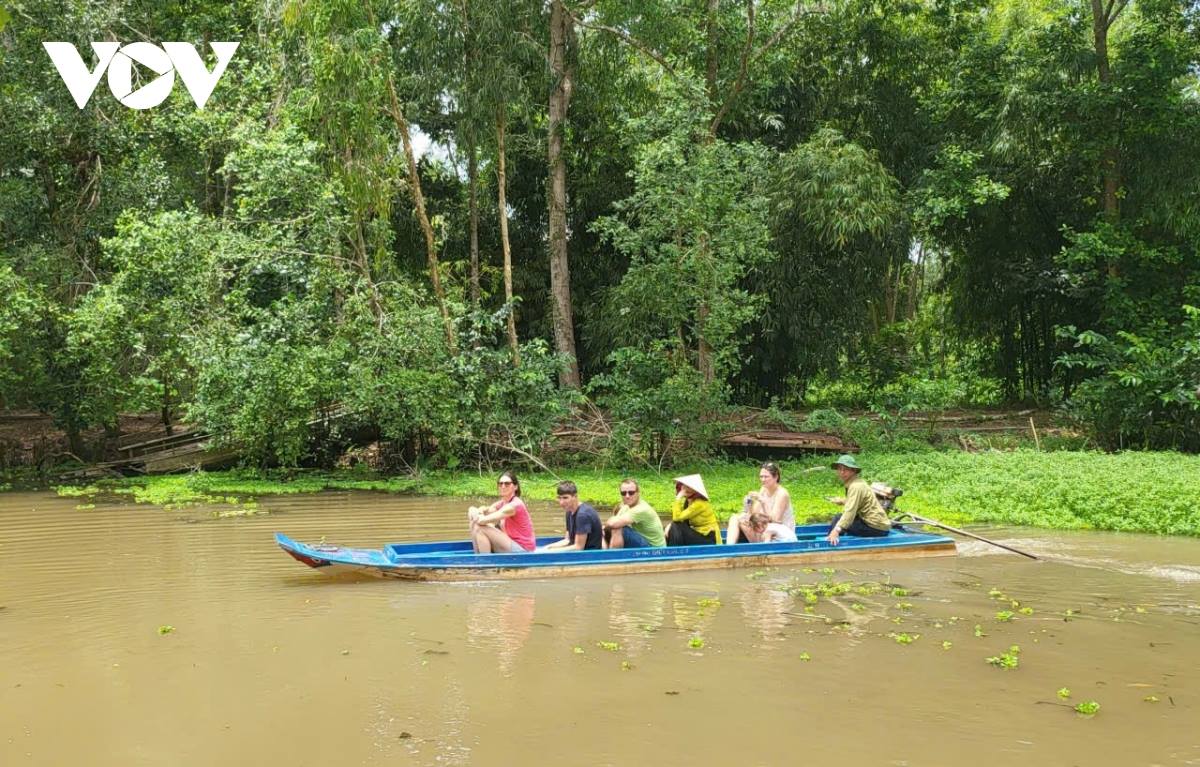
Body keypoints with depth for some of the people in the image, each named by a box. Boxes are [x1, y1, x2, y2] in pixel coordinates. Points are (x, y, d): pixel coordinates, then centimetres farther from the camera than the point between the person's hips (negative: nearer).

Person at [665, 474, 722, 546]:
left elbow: (677, 518, -26)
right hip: (698, 535, 8)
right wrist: (670, 527, -13)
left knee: (677, 528, -21)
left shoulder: (699, 503, -21)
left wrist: (678, 498, -22)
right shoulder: (686, 501, 5)